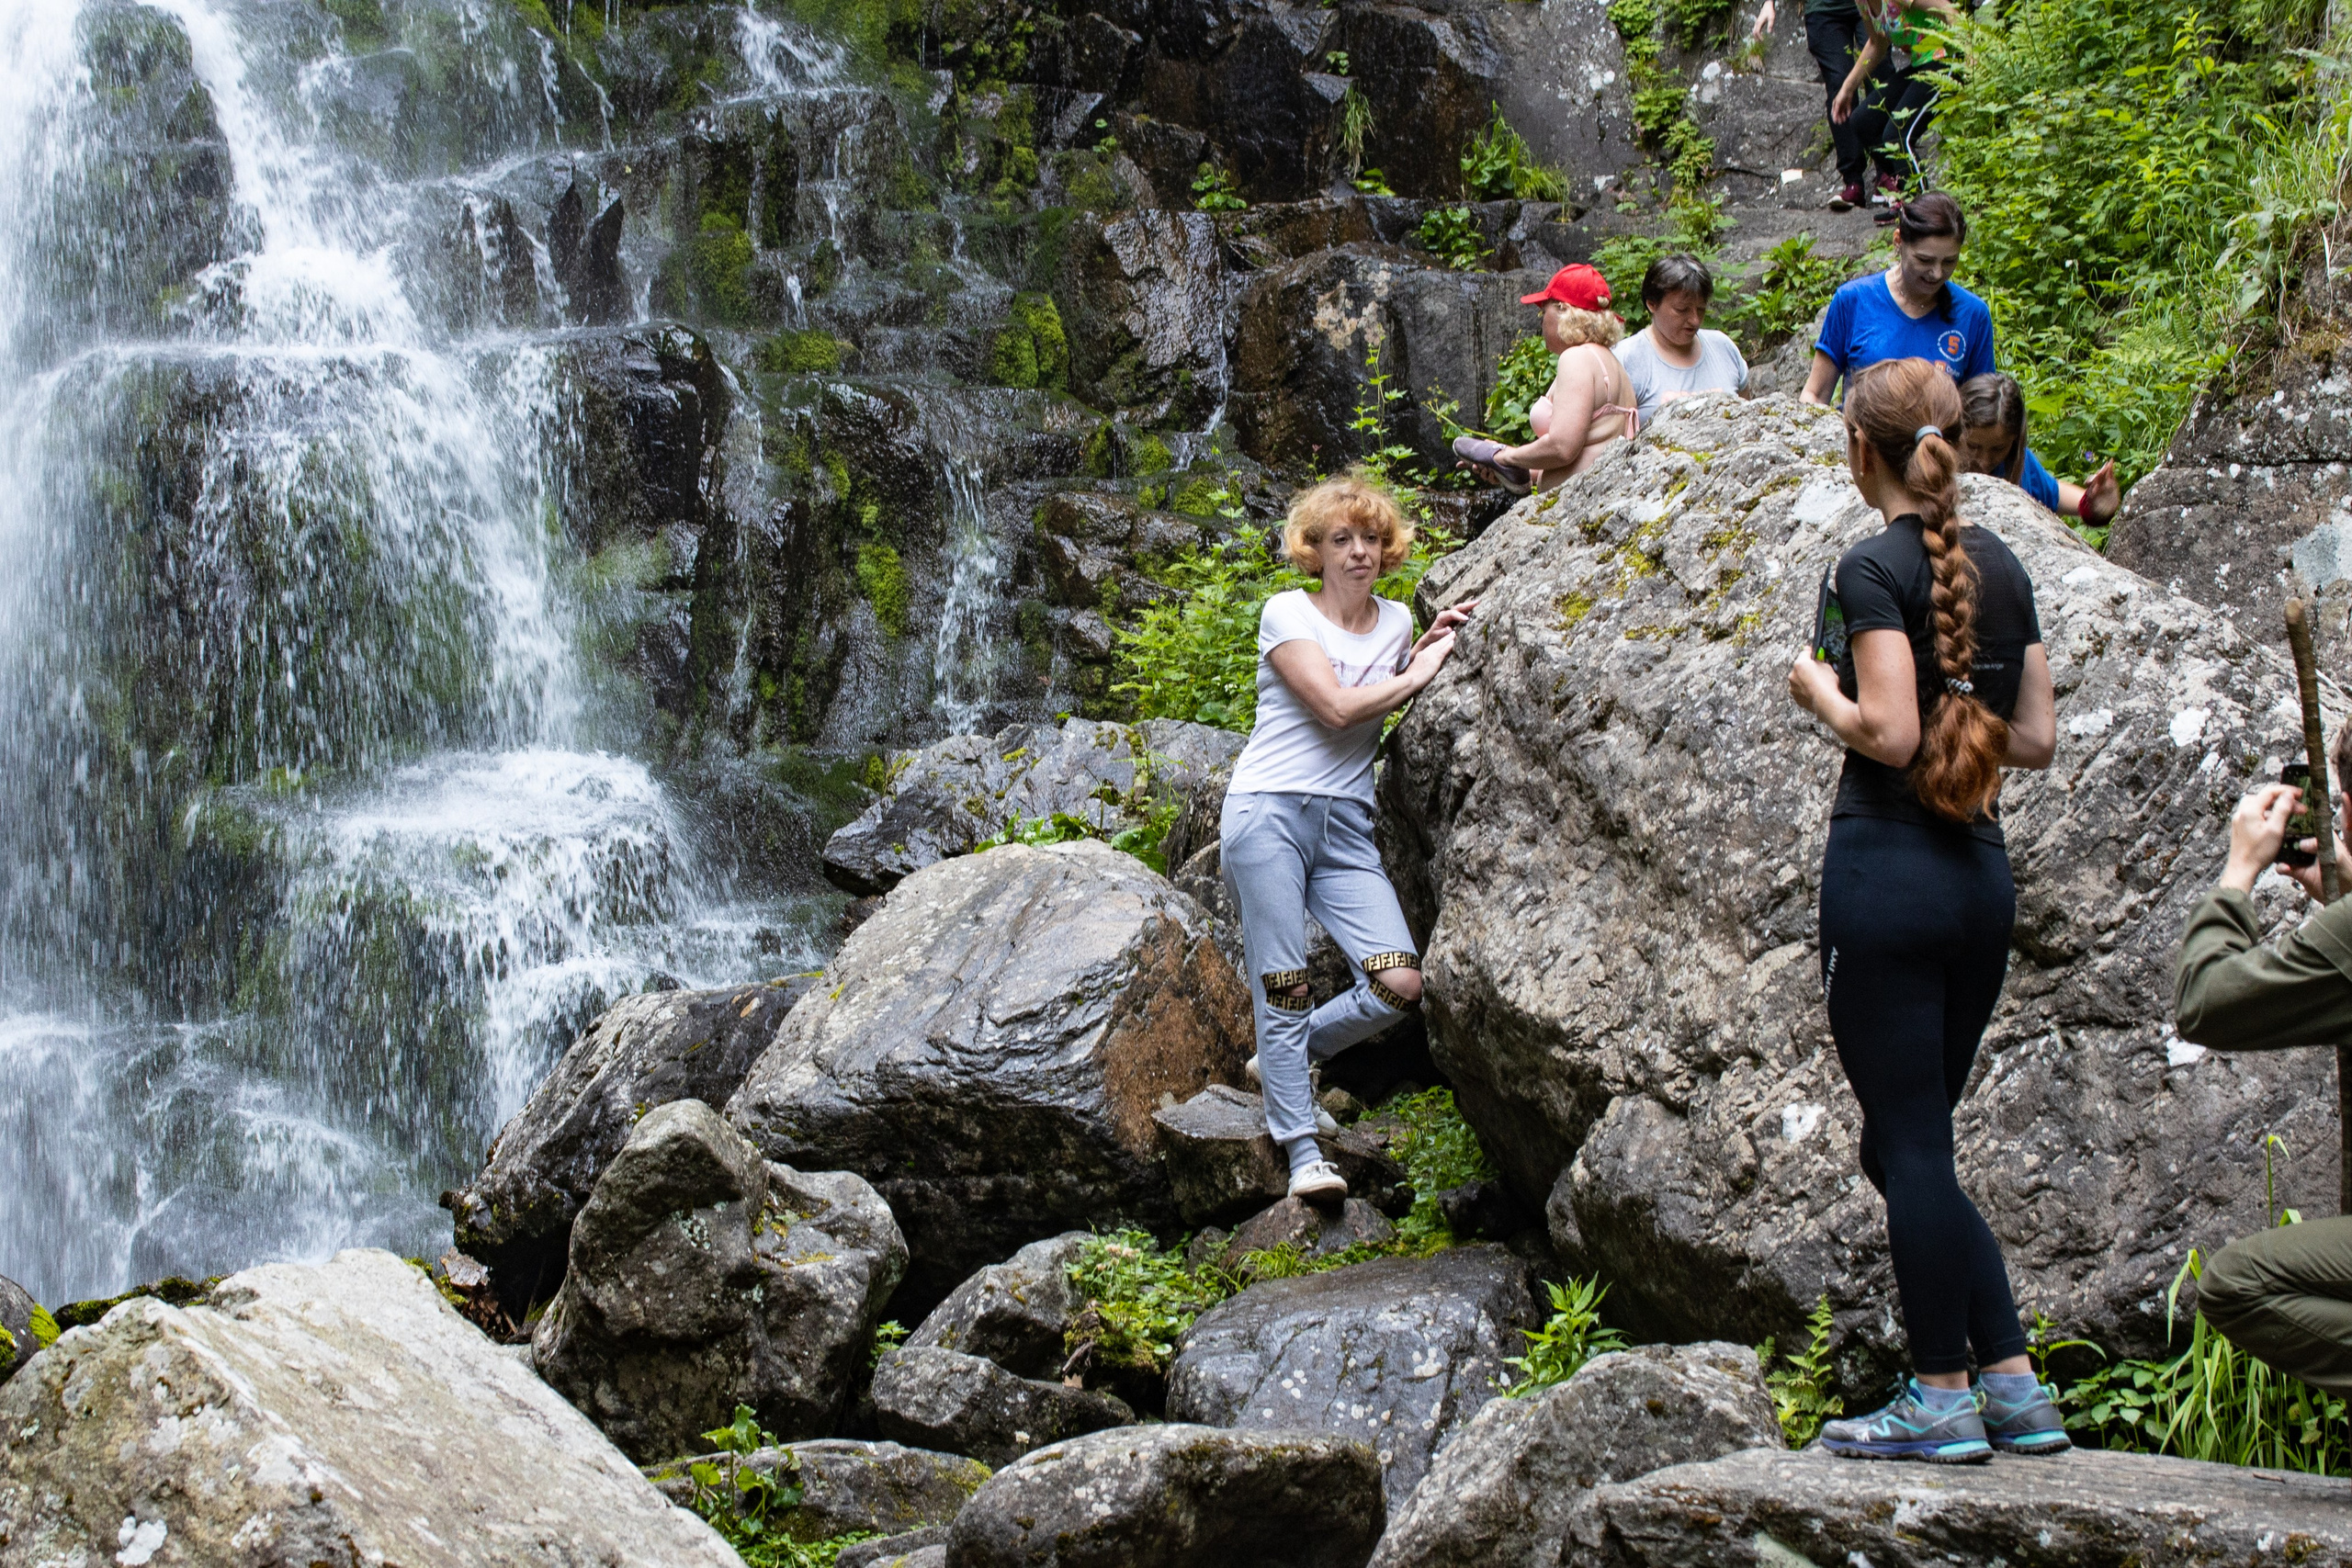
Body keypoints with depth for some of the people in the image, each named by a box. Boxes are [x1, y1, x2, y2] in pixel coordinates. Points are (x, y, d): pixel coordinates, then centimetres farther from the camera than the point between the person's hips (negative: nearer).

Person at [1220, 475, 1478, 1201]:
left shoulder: (1396, 621, 14)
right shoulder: (1287, 612, -3)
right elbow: (1336, 707, -13)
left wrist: (1430, 645, 10)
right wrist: (1417, 673, -3)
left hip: (1347, 827, 5)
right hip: (1269, 812, -5)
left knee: (1400, 984, -10)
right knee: (1285, 989, -7)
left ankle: (1284, 1058, 13)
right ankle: (1303, 1153, -3)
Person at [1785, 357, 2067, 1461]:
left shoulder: (1873, 569, -11)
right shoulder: (2002, 569, 10)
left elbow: (1889, 734, -19)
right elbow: (2036, 738, 10)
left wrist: (1822, 693, -1)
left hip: (1889, 865, -7)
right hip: (1983, 873, 7)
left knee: (1908, 1145, 0)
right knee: (1917, 1142, 15)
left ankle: (1942, 1399, 5)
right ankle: (2017, 1389, 12)